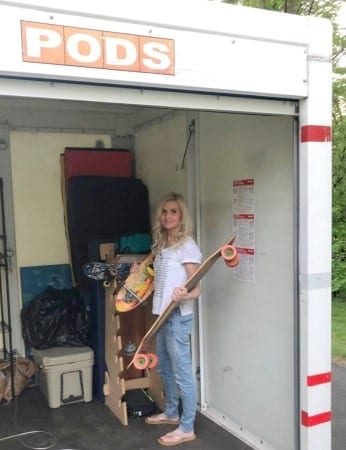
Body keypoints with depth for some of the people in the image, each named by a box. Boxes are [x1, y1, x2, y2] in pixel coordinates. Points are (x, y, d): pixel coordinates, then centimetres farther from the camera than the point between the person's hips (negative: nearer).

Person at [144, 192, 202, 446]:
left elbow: (196, 289, -19)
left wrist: (183, 295, -38)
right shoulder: (161, 244, 11)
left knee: (182, 372, 1)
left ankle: (187, 428, 13)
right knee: (165, 368, 21)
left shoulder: (187, 246, -15)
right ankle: (171, 413, 39)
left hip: (178, 317, -9)